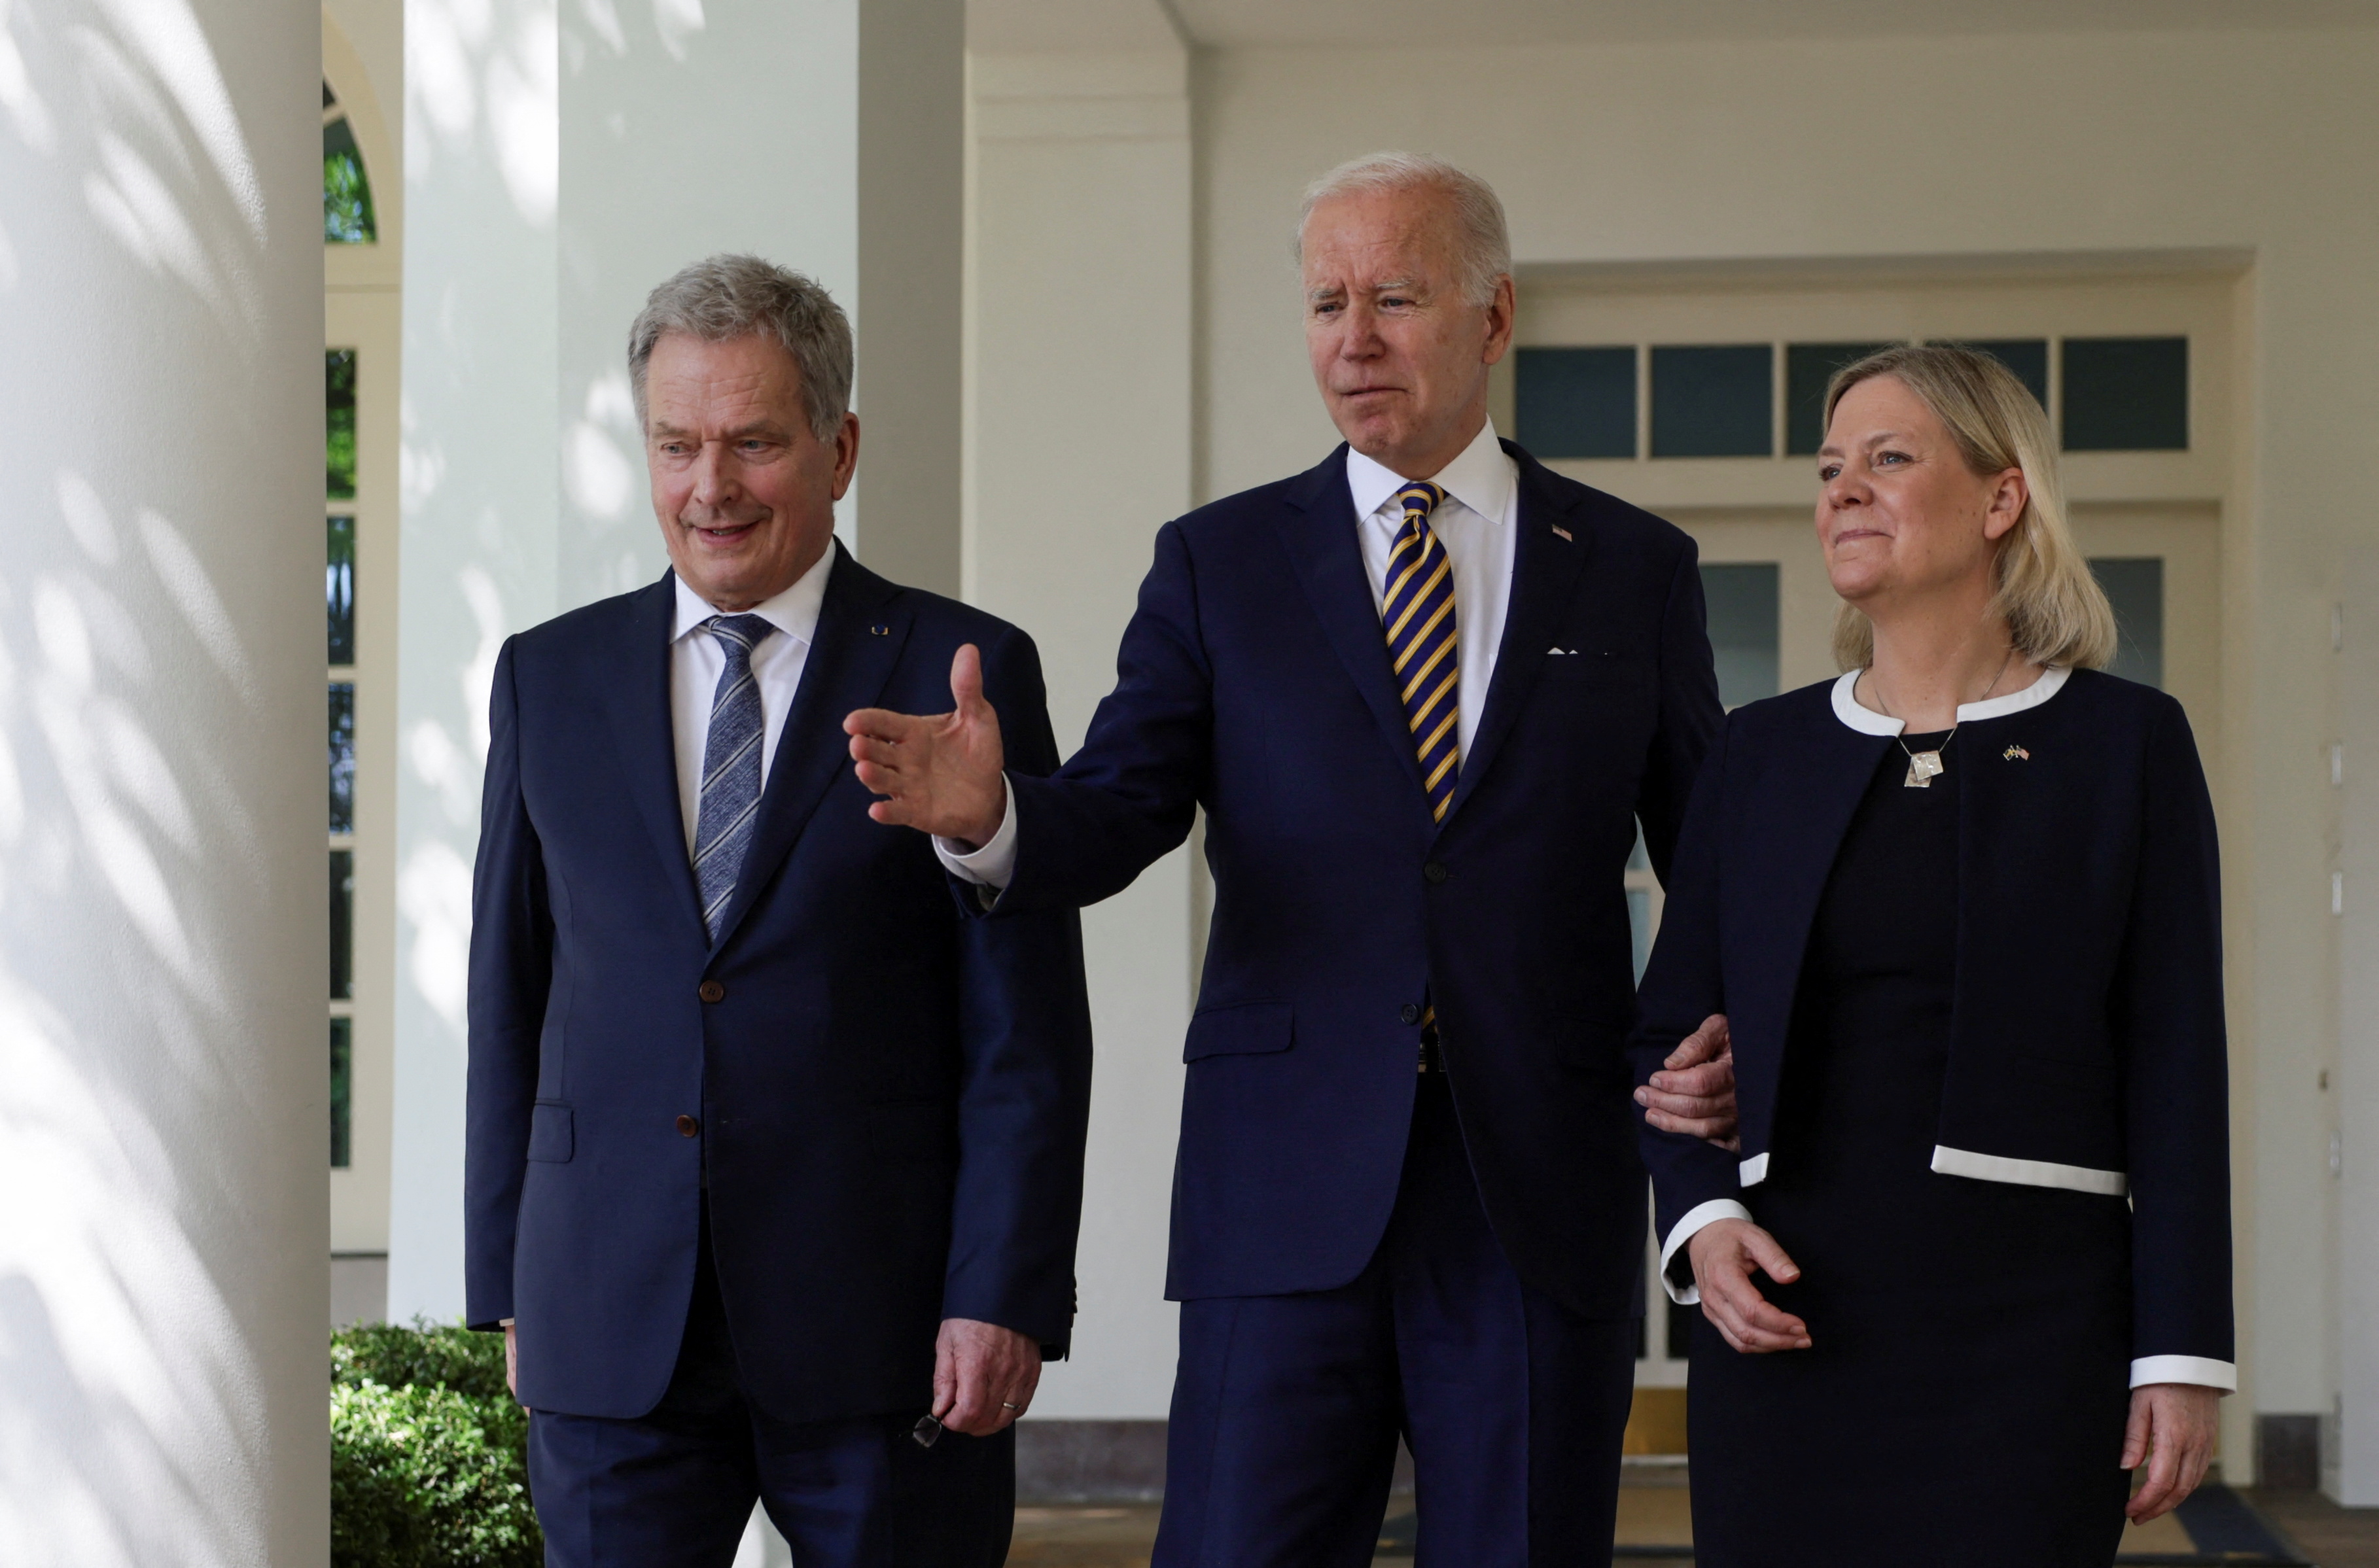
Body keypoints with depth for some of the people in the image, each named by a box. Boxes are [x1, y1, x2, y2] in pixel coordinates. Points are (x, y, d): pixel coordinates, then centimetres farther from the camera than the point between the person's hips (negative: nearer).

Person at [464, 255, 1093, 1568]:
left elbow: (1028, 1030, -3)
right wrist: (508, 1288, 8)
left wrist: (1005, 1299, -10)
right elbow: (510, 1001, 12)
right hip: (609, 1334, 3)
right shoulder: (549, 678, 10)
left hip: (881, 1313, -2)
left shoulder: (966, 673, 0)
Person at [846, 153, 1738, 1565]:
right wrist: (990, 817, -25)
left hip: (1544, 1192, 1)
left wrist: (1719, 1045, -8)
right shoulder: (1220, 563, 8)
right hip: (1290, 1195, 0)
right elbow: (1118, 811, -3)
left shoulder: (1637, 569, 9)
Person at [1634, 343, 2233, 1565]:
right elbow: (1672, 1031, 14)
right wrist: (1702, 1222, -4)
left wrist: (2182, 1351, -5)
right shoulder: (1760, 754, 11)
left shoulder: (2126, 745, 3)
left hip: (2026, 1314, -2)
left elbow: (2176, 1063, 0)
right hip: (1783, 1313, 3)